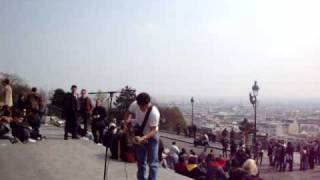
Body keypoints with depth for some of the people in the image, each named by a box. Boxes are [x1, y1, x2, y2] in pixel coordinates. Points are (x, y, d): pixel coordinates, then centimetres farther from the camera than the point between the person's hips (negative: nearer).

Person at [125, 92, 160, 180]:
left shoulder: (154, 113, -33)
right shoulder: (134, 104, -19)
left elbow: (153, 131, -28)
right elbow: (130, 112, 4)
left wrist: (142, 138, -42)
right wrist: (128, 120, -17)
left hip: (151, 136, -5)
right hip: (140, 135, 5)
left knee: (152, 163, -5)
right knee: (140, 161, 14)